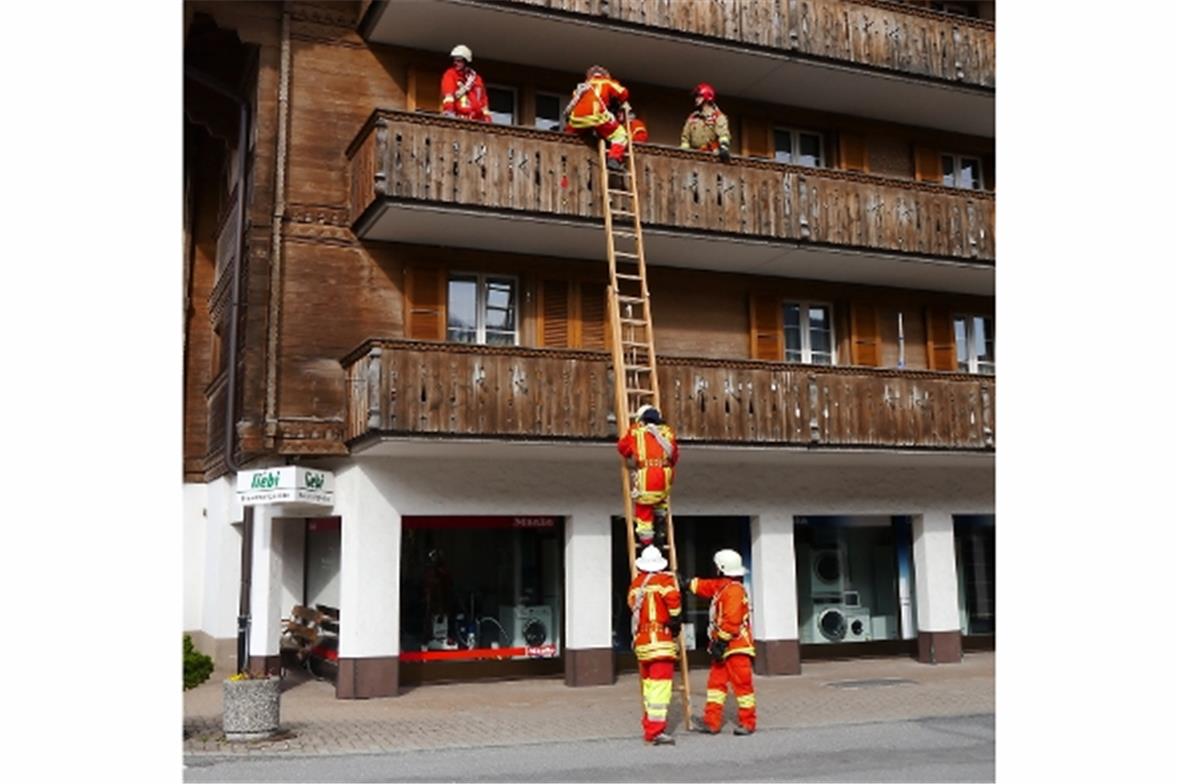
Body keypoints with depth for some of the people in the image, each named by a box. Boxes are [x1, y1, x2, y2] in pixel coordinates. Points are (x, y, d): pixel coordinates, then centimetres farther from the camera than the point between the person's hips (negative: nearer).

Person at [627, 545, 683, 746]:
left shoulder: (635, 584, 11)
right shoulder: (664, 580, -7)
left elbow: (632, 604, 16)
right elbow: (672, 596, -23)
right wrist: (675, 619, -9)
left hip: (641, 642, 7)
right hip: (661, 641, -7)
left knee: (649, 684, 17)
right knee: (660, 685, -9)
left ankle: (649, 726, 26)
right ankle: (656, 731, -15)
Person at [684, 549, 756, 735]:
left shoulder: (734, 590, -17)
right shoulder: (721, 586, 14)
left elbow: (731, 621, -23)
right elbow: (703, 586, 31)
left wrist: (721, 641, -21)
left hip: (737, 647, -10)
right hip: (724, 647, 10)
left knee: (742, 684, -2)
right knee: (716, 683, 9)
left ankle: (747, 723, 6)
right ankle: (711, 722, 12)